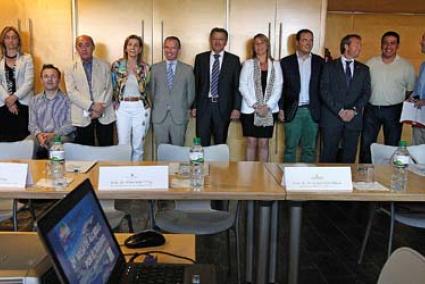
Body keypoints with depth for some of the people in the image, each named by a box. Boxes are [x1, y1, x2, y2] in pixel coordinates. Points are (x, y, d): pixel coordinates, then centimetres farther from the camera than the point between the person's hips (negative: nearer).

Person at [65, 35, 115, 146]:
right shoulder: (70, 69, 7)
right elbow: (72, 92, -4)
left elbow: (108, 89, 3)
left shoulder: (104, 66, 11)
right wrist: (91, 106, -16)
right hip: (82, 116, -1)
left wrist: (101, 107, -12)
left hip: (104, 114, 1)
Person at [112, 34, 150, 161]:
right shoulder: (117, 65, 1)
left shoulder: (145, 67, 4)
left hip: (141, 108, 1)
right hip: (123, 108, -1)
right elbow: (113, 87, 8)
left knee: (138, 146, 6)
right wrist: (115, 103, 6)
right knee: (123, 145, -2)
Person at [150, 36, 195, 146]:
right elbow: (151, 91, 11)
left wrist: (184, 110, 10)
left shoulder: (188, 70, 3)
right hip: (159, 117, 1)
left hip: (179, 118, -1)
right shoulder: (155, 68, 7)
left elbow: (191, 93, 8)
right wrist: (155, 109, 9)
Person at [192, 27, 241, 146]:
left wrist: (236, 107, -6)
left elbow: (237, 85, 1)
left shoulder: (233, 60, 3)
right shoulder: (200, 58, 7)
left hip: (223, 107, -1)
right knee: (202, 143, 1)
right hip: (203, 105, 1)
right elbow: (195, 83, 7)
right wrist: (194, 106, 2)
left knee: (220, 143, 7)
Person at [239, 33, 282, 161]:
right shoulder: (248, 64, 6)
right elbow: (243, 86, -1)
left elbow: (278, 88, 2)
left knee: (264, 143, 5)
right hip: (250, 109, -1)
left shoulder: (276, 65, 9)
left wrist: (268, 106, -11)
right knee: (251, 142, 2)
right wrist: (254, 105, -12)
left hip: (269, 110, 1)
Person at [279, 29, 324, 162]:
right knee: (290, 147, 3)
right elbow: (281, 87, 5)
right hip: (293, 111, -1)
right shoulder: (286, 62, 5)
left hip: (312, 111, 1)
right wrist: (281, 109, -2)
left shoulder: (319, 62, 8)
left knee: (310, 148, 7)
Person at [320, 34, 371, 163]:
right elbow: (324, 90, -4)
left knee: (349, 155, 4)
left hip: (354, 119, 3)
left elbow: (366, 93, 7)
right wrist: (339, 110, -13)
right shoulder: (330, 66, 5)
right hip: (331, 118, -3)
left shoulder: (363, 69, 15)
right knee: (328, 155, -1)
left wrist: (354, 110, -10)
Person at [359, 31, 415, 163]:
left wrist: (404, 106, -3)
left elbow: (410, 90, 4)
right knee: (366, 144, 7)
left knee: (392, 146, 11)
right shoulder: (370, 63, 1)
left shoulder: (406, 66, -1)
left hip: (394, 111, -1)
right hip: (371, 109, 1)